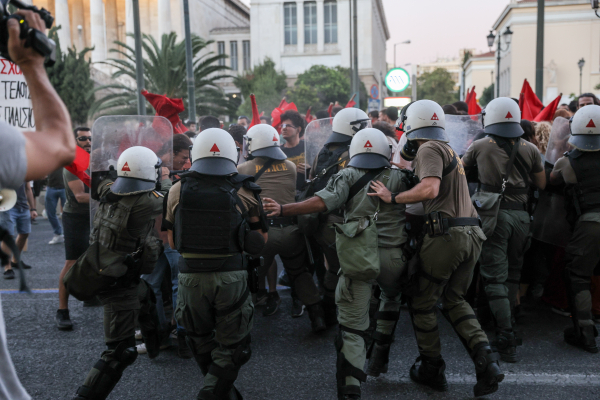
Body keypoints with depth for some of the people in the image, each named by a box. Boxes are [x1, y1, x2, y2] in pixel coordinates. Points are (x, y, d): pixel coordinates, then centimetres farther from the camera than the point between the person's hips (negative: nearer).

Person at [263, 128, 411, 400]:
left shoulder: (347, 176, 8)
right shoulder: (399, 178, 14)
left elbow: (323, 201, -9)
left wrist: (283, 210, -12)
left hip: (357, 255, -2)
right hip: (392, 254, 2)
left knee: (352, 325, 1)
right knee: (392, 298, 33)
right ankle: (379, 358, 34)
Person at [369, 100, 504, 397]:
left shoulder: (429, 149, -7)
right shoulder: (448, 150, 22)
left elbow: (429, 189, -23)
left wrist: (392, 197, -13)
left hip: (446, 234, -9)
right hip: (472, 235, 9)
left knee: (422, 303, 8)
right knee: (454, 299, 21)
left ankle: (432, 370, 20)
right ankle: (486, 360, 6)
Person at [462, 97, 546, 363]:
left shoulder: (480, 147, -2)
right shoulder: (530, 149, 4)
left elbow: (461, 167, 16)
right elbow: (541, 184, 12)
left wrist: (468, 150, 35)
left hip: (493, 214, -3)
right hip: (520, 214, 3)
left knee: (495, 276, -1)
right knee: (512, 273, 18)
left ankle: (507, 339, -7)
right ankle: (506, 324, 29)